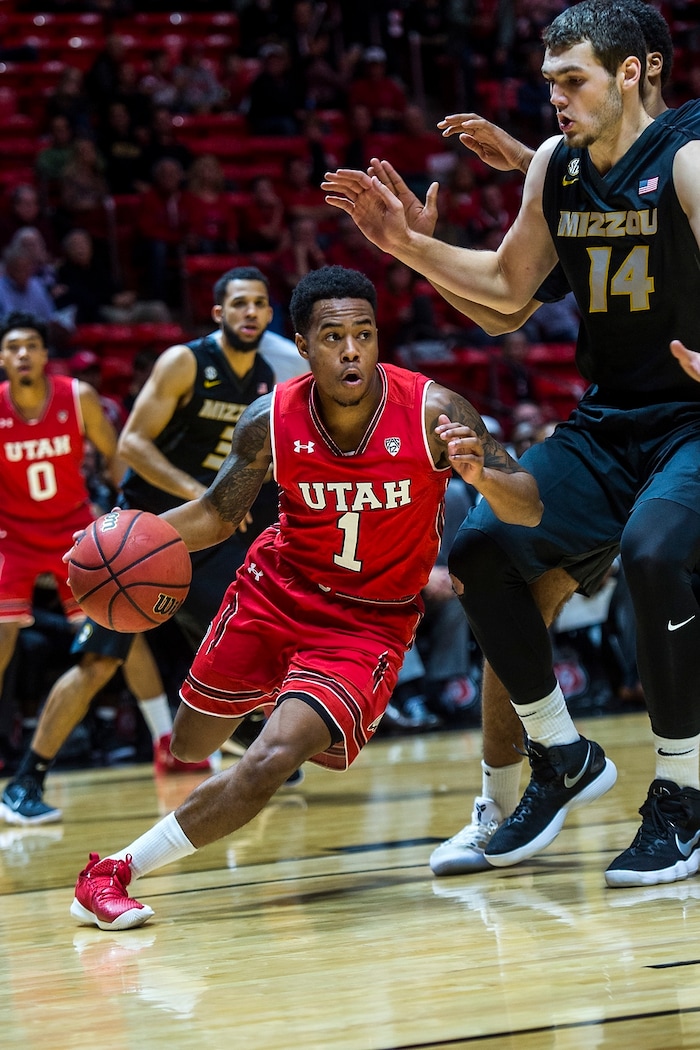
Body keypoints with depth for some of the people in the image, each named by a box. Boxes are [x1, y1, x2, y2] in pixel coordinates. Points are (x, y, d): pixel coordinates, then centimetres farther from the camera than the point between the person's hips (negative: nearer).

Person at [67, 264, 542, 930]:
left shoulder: (431, 411, -23)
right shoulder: (270, 423, -16)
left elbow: (530, 510, -18)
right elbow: (219, 514, 0)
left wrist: (481, 475, -41)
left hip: (369, 623, -3)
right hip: (276, 591, 3)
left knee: (272, 761, -22)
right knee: (190, 746, 15)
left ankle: (119, 869, -9)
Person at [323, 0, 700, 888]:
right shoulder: (552, 168, 6)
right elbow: (510, 286, 20)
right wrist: (405, 243, 8)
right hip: (604, 425, 7)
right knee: (481, 548, -11)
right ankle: (561, 757, 9)